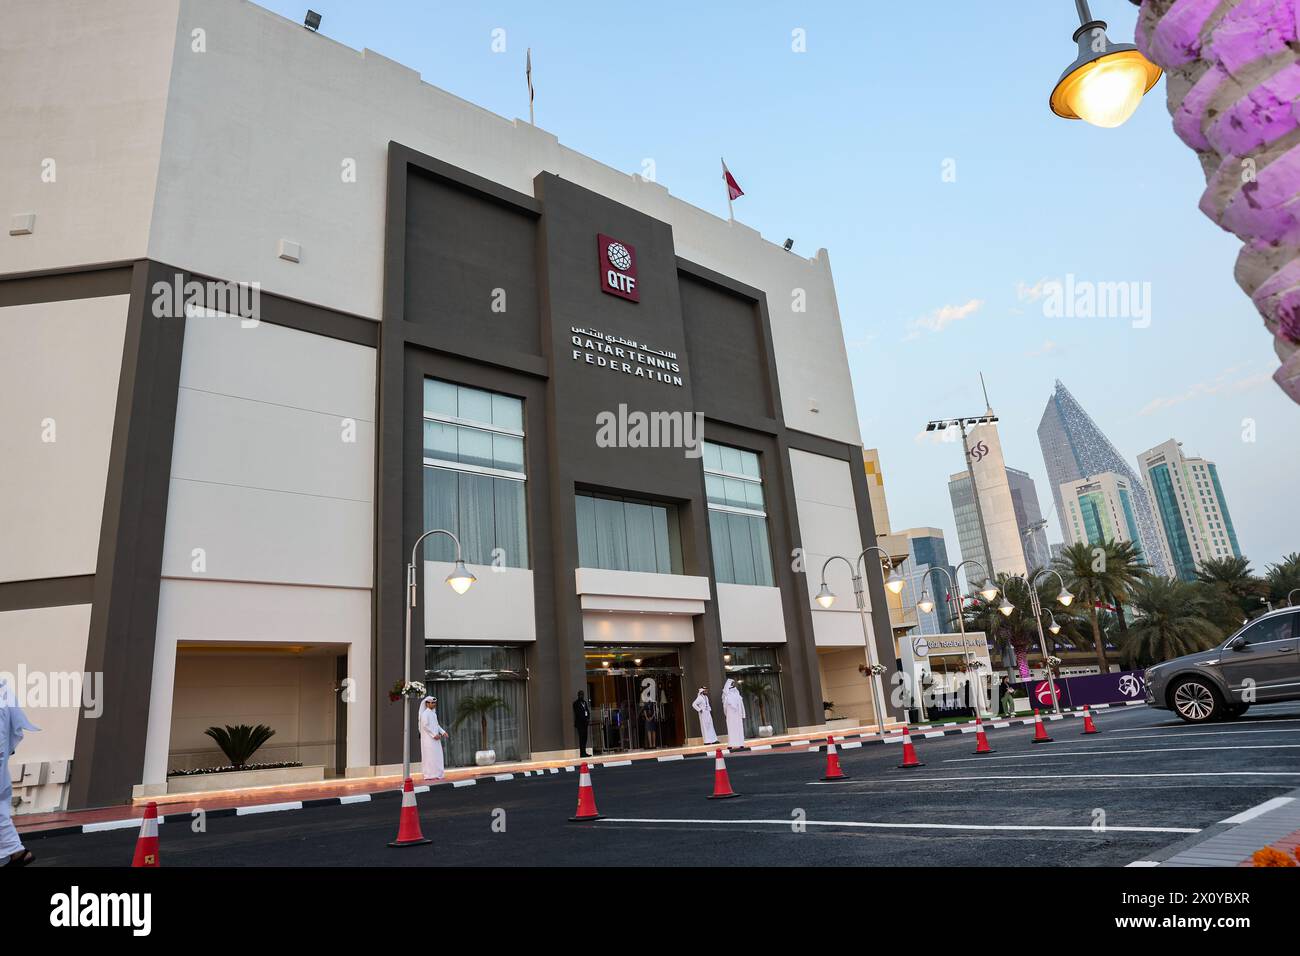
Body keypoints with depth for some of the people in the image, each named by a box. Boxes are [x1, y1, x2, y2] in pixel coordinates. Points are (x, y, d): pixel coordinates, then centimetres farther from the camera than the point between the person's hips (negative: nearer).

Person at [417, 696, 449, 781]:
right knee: (430, 756, -7)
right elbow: (425, 725, -19)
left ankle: (436, 774, 12)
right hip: (428, 738, -9)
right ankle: (429, 775, -4)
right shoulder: (425, 713, -11)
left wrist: (443, 732, 7)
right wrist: (434, 734, -19)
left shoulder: (433, 713, 15)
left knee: (437, 756, 7)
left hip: (435, 738, 9)